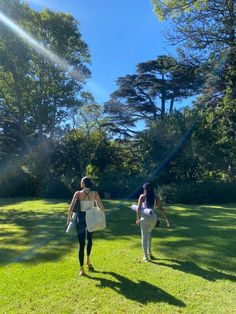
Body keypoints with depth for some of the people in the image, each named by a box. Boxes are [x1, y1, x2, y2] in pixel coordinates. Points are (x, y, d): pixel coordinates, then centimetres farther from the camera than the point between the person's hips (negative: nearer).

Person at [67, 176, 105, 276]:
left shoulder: (78, 193, -10)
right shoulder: (94, 193, -7)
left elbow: (71, 209, -14)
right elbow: (102, 208, -8)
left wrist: (69, 217, 3)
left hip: (81, 218, -1)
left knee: (81, 244, 8)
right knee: (89, 239, 29)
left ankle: (82, 269, 12)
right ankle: (88, 260, 34)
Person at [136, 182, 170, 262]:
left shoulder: (142, 196, -5)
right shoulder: (156, 197, 3)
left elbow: (138, 208, -8)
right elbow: (160, 209, 0)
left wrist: (137, 219, 3)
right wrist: (166, 219, 6)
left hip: (145, 218, -4)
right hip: (153, 218, 4)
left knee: (144, 237, 8)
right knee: (149, 232, 31)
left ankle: (146, 256, 11)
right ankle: (149, 251, 32)